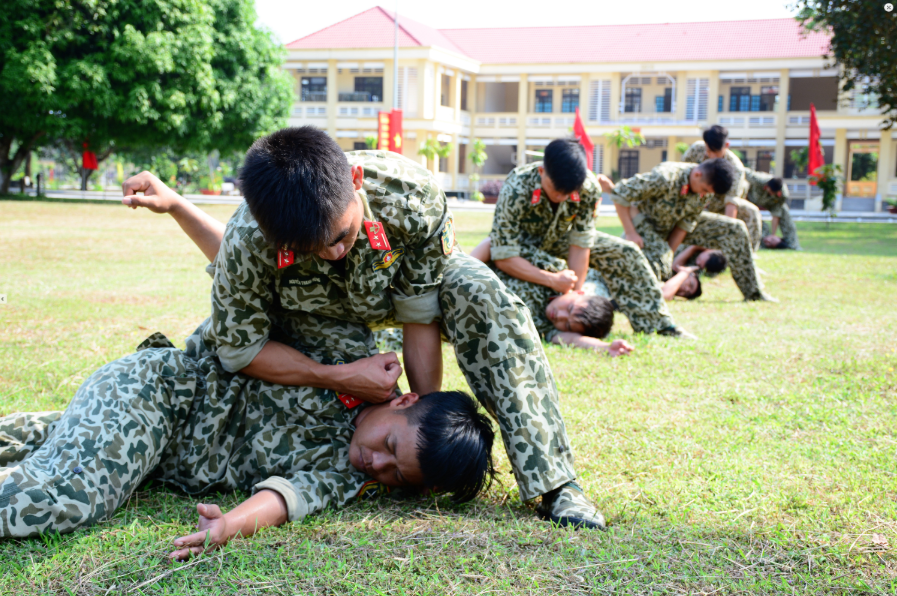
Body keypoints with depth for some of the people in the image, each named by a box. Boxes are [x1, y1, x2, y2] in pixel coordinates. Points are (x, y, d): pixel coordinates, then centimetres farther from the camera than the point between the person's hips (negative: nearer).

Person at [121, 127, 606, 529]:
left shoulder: (411, 197, -41)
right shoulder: (247, 243, -39)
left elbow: (419, 315, -29)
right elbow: (238, 348, -25)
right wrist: (340, 379, -31)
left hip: (399, 281, -2)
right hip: (314, 312, 3)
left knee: (482, 296, -28)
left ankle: (554, 480, -28)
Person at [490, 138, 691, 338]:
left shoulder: (588, 187, -30)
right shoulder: (515, 190, -39)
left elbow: (580, 244, -23)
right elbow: (504, 258, -37)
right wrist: (553, 280, -43)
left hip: (557, 239, 4)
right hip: (523, 242, -3)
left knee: (625, 252, -9)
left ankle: (663, 325, -1)